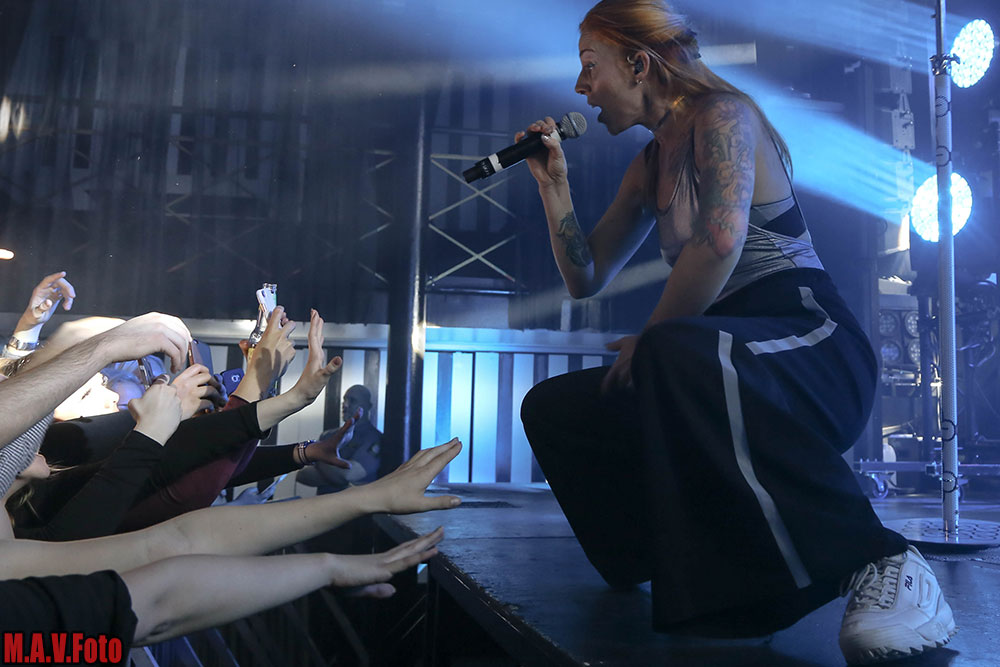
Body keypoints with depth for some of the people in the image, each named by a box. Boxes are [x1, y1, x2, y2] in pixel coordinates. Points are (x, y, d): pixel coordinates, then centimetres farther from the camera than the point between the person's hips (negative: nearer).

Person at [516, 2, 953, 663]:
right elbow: (585, 278, 22)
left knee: (676, 356, -42)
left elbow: (721, 240, -23)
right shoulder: (650, 165, 20)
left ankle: (881, 562, -32)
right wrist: (554, 184, 12)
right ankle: (682, 562, 7)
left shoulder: (721, 114, -5)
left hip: (812, 342, -8)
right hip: (718, 365, 9)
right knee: (552, 408, 3)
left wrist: (649, 339, -11)